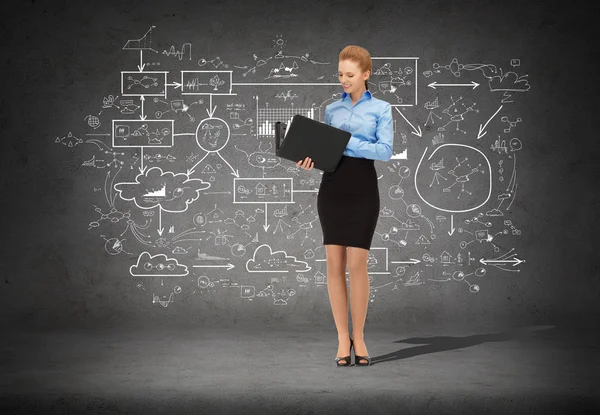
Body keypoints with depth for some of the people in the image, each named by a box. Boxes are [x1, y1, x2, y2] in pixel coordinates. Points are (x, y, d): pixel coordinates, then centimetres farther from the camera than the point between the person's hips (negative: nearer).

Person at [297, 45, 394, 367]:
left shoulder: (381, 109, 4)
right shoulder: (331, 109, 15)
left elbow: (385, 150, -8)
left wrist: (347, 143, -16)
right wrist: (311, 159, -7)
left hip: (362, 188, -3)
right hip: (332, 186, 3)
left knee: (357, 264, -6)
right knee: (334, 263, 0)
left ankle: (358, 337, 7)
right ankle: (342, 338, 8)